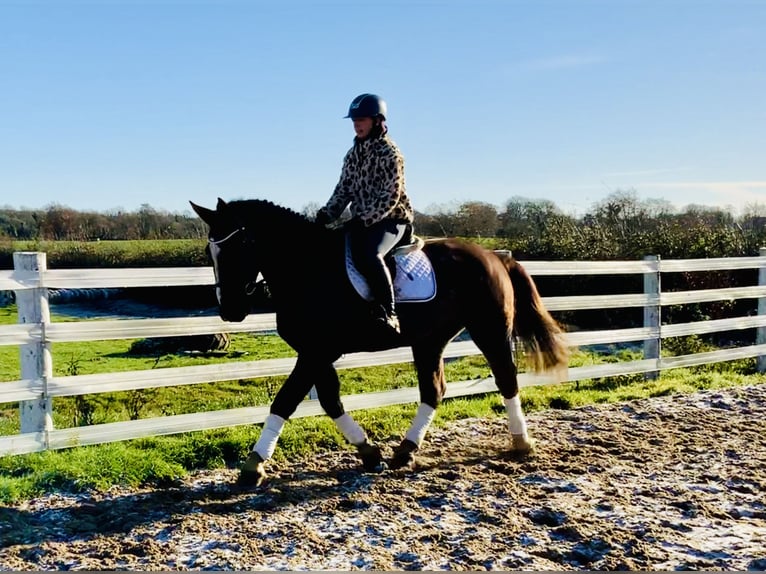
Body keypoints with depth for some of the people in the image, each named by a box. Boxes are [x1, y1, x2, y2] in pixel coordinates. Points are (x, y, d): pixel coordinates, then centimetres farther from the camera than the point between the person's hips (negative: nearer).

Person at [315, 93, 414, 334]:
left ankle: (388, 314, -27)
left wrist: (364, 219, -24)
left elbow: (390, 197, -16)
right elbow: (343, 190, 14)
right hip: (360, 221, 8)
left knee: (369, 255, -33)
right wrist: (327, 213, -3)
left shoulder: (390, 153, -9)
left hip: (390, 220, -8)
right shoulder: (353, 154, 13)